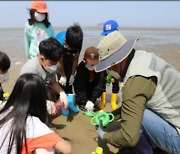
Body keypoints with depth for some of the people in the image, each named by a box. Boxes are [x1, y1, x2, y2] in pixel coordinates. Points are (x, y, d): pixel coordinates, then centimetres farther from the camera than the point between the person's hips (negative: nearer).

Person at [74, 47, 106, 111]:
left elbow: (99, 84, -33)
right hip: (83, 88, -3)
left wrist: (92, 100, -39)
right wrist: (85, 101, -43)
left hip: (93, 88, 3)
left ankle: (93, 102, -7)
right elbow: (81, 86, -33)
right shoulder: (80, 68, -32)